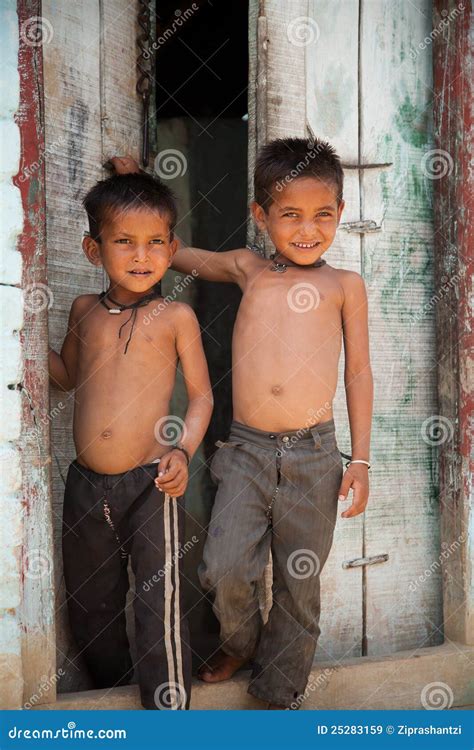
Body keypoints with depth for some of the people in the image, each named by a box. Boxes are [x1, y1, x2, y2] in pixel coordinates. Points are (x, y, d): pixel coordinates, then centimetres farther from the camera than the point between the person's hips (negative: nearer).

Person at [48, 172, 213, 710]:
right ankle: (111, 692, 41)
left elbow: (201, 394, 0)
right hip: (85, 484, 5)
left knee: (160, 606, -2)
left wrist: (183, 451, -15)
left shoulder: (175, 317, -4)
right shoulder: (84, 310, 6)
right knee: (89, 605, 18)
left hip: (149, 485, -4)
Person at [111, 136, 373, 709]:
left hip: (313, 454, -1)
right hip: (246, 449, 1)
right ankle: (240, 642, 23)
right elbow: (178, 255, 25)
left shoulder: (345, 285, 6)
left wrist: (360, 458, 3)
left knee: (299, 585, 8)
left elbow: (358, 371, 8)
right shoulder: (248, 269, 10)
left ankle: (280, 694, 29)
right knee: (224, 568, -11)